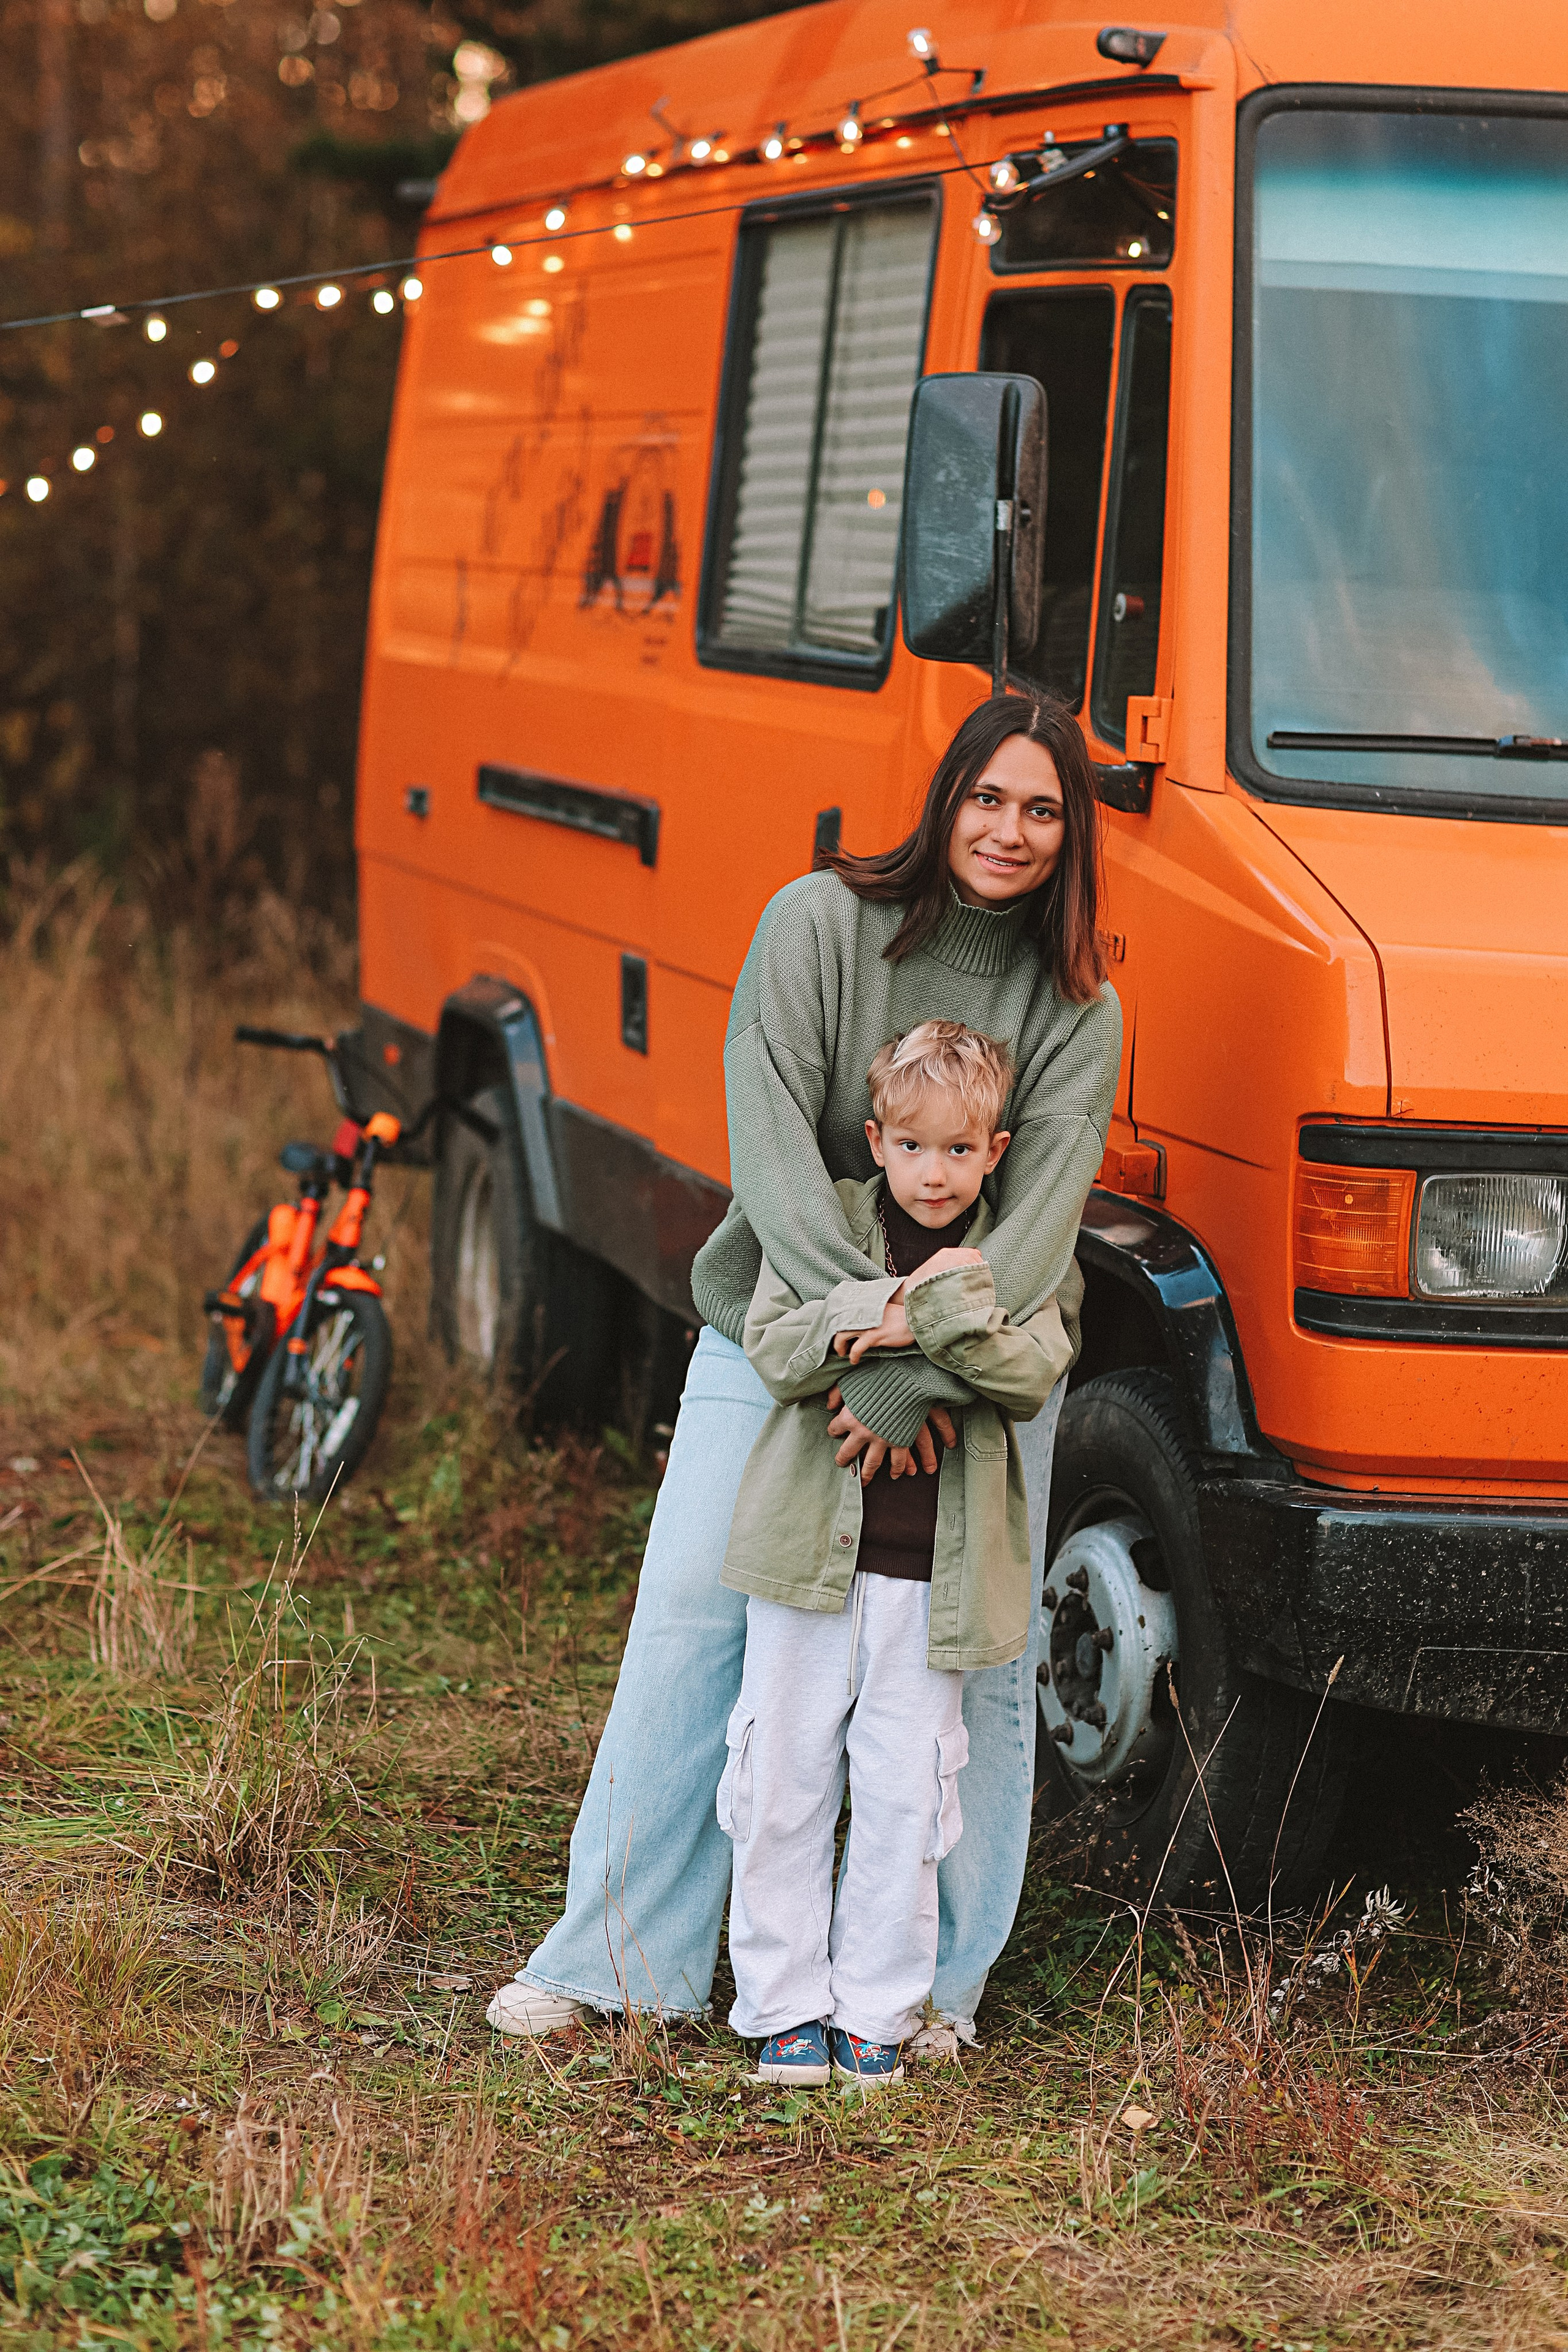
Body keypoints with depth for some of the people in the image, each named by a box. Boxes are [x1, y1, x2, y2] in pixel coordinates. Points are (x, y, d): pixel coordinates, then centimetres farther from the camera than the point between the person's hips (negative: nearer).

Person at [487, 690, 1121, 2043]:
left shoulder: (1080, 1013, -2)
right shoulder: (819, 925, -6)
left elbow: (1041, 1220, -13)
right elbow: (769, 1146, -16)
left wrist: (927, 1370, -29)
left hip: (981, 1367, 1)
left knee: (979, 1662, 1)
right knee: (692, 1619, -2)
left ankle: (939, 1981, 13)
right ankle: (620, 1957, 7)